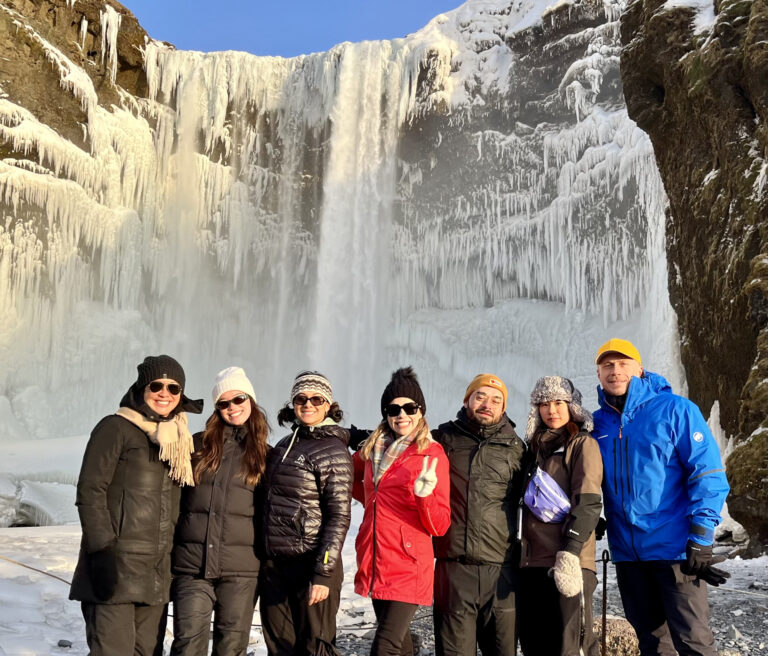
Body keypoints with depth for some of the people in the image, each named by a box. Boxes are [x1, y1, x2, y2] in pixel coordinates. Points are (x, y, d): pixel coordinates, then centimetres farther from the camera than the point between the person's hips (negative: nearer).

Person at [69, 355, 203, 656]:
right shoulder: (115, 428, -2)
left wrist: (174, 555, 15)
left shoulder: (180, 441, 16)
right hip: (117, 566, -6)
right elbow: (90, 491, -8)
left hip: (157, 572, 6)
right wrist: (104, 549, -15)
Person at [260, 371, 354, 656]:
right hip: (274, 563, 7)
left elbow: (339, 517, -13)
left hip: (311, 564, -7)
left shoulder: (334, 452, -9)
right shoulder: (284, 446, 12)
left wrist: (323, 574, -18)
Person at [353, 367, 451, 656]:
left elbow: (439, 526, -11)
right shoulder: (372, 449, 8)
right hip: (375, 565, 6)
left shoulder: (432, 454, -6)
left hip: (408, 569, -6)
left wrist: (425, 496, -28)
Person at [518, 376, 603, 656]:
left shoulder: (583, 444, 2)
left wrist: (570, 552, -20)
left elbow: (588, 503, -9)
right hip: (532, 563, 7)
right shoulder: (537, 448, 22)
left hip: (568, 563, -7)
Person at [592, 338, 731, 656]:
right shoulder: (597, 424, 6)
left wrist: (701, 540, -15)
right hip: (627, 551, 5)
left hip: (674, 547, -5)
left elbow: (708, 475, -10)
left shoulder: (674, 410, -7)